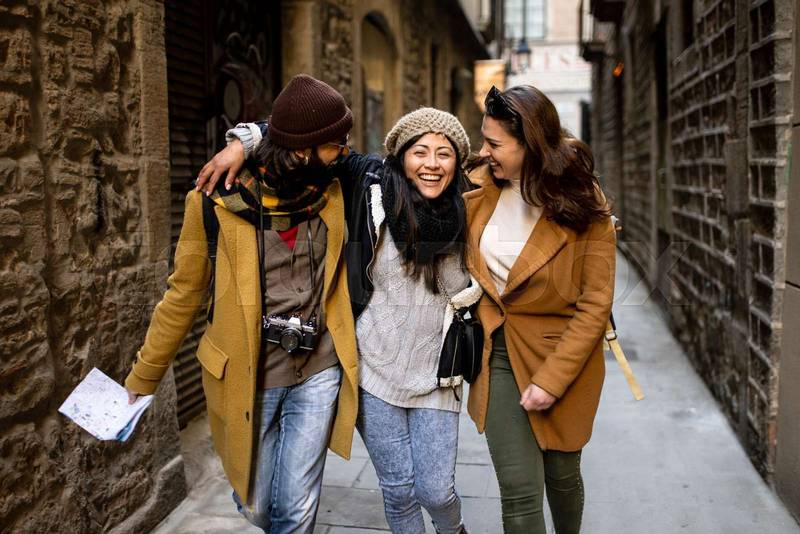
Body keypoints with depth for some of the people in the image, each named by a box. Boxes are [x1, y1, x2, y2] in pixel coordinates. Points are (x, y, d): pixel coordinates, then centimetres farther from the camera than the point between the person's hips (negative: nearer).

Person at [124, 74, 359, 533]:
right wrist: (144, 376, 8)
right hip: (248, 377, -1)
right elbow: (184, 293, 0)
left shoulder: (333, 195, -4)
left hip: (318, 373, 2)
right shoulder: (220, 202, -12)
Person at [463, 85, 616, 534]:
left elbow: (595, 303, -14)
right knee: (519, 489, -2)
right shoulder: (481, 189, -4)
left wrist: (553, 378, -19)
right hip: (497, 353, 2)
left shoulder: (582, 204, -14)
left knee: (562, 475, 18)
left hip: (561, 353, -2)